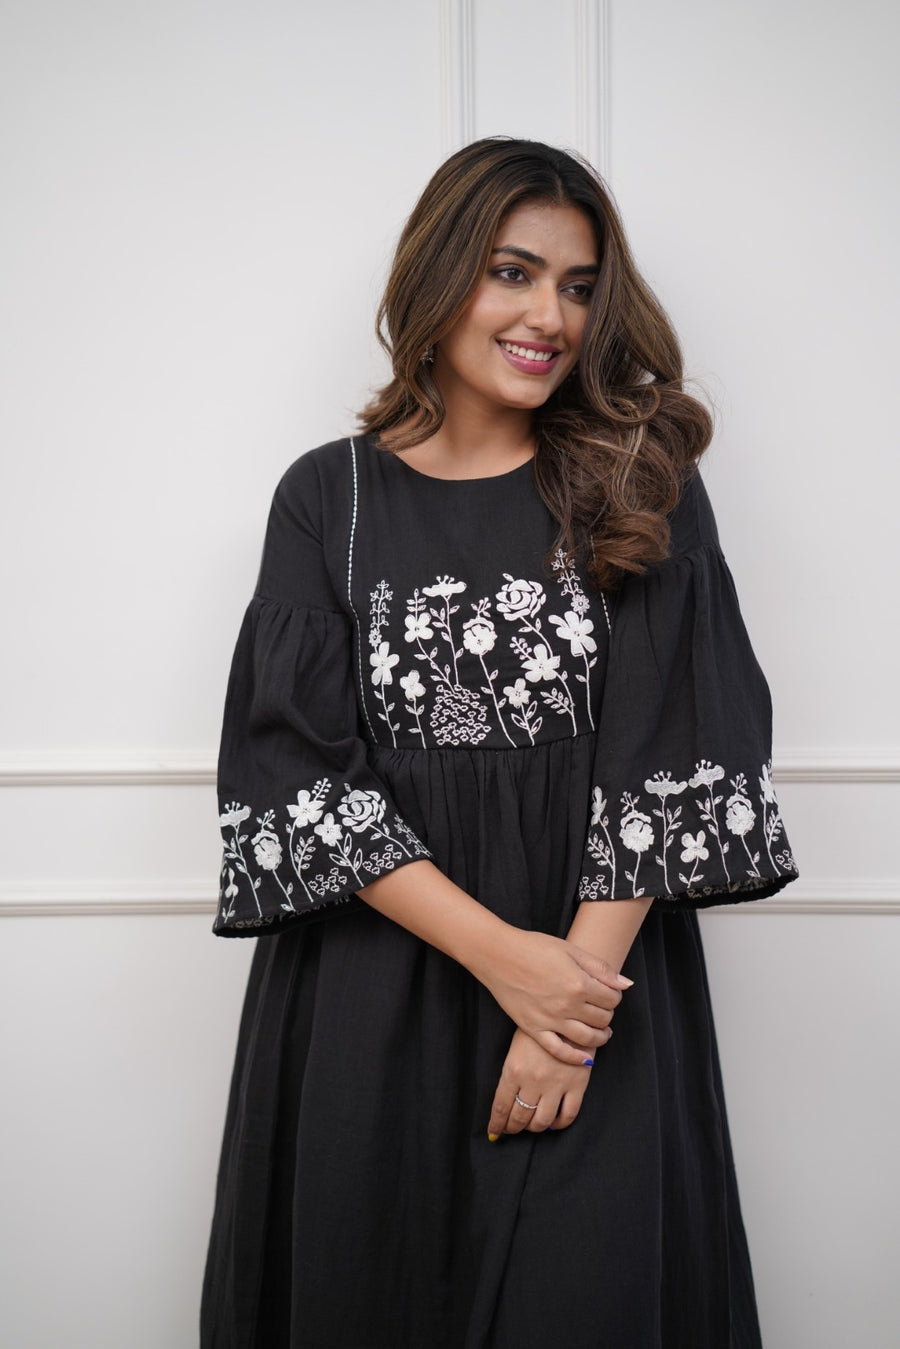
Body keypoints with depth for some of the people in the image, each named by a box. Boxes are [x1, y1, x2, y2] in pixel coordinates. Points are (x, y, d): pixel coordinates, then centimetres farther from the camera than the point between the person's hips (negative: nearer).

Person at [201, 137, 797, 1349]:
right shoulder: (329, 499, 3)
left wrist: (578, 979, -15)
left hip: (593, 982, 0)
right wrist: (500, 954, -14)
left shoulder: (641, 488, 4)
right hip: (375, 989, 1)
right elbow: (293, 768, -4)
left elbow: (677, 757, -4)